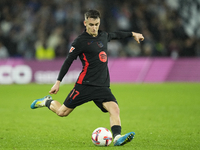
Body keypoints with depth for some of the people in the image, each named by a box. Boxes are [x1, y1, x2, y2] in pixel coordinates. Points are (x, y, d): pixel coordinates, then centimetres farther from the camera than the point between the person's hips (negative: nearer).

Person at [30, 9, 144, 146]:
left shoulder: (103, 36, 12)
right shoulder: (80, 41, -6)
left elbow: (115, 35, 37)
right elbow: (68, 61, -3)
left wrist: (132, 34, 43)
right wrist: (58, 82, -5)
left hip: (103, 86, 4)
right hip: (85, 84, -4)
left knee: (114, 108, -21)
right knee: (62, 112, 4)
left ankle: (117, 137, -32)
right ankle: (48, 102, 34)